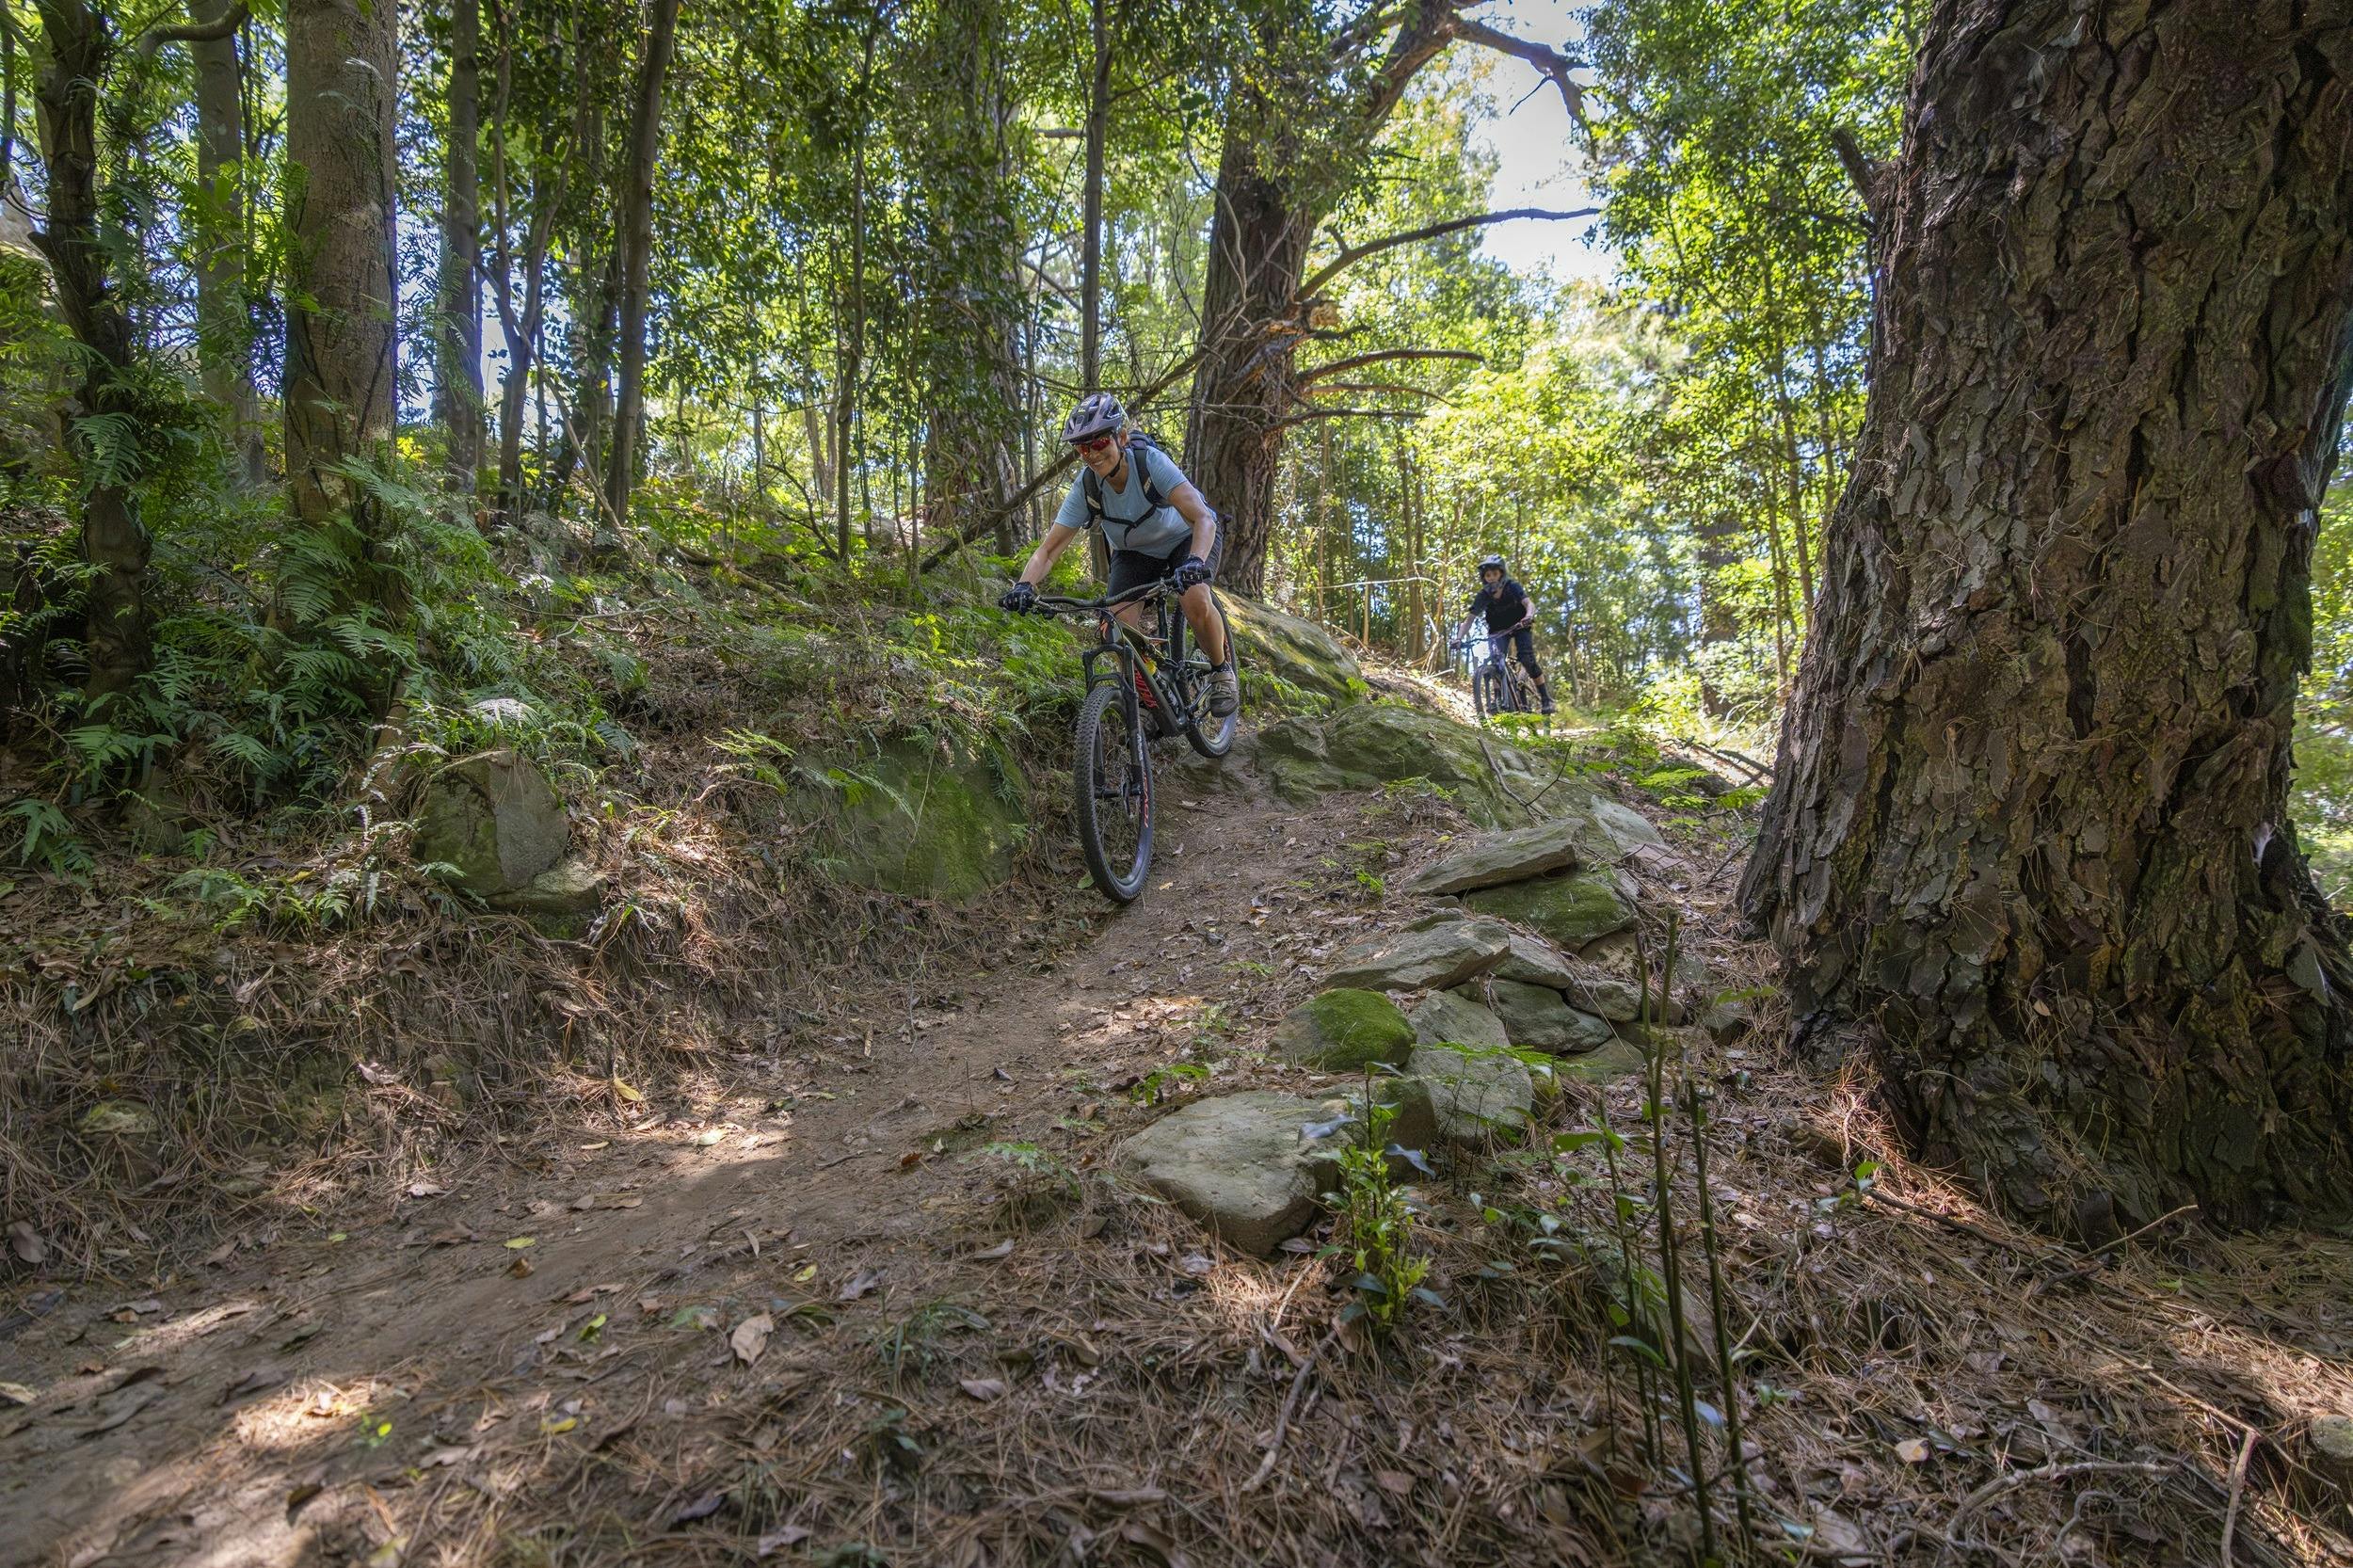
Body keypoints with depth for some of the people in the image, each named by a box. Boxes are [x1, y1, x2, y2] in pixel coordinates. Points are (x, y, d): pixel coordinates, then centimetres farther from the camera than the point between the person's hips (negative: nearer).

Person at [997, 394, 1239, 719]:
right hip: (1134, 552, 3)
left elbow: (1203, 518, -41)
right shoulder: (1084, 488, -22)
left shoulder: (1151, 461, -32)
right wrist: (1025, 586, -42)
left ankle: (1222, 670, -4)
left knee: (1195, 601, -33)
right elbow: (1048, 549, -22)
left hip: (1186, 538, -3)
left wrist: (1195, 561, -61)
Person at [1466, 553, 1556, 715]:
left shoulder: (1512, 587, -24)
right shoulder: (1483, 596, -18)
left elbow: (1529, 605, -38)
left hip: (1520, 625, -3)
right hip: (1498, 629, 3)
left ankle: (1545, 698, -13)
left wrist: (1528, 616, -61)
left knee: (1526, 658, -21)